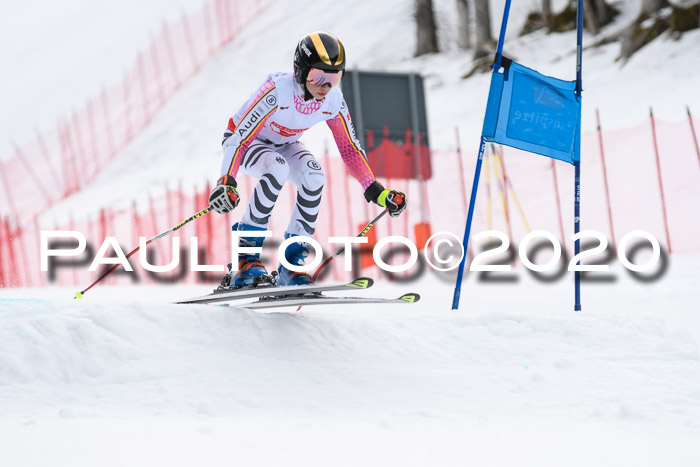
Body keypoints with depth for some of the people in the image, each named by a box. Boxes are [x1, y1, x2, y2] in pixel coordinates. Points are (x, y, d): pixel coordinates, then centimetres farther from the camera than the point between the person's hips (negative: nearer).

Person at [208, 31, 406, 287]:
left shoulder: (333, 100, -18)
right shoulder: (277, 90, -35)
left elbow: (349, 145, -6)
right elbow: (241, 135, -35)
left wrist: (375, 191, -10)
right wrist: (226, 181, -46)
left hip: (284, 146, 5)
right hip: (245, 141, -5)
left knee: (314, 175, -27)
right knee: (277, 168, -38)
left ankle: (292, 264, -17)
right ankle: (246, 258, -28)